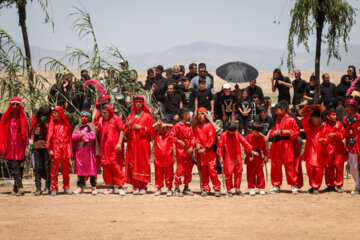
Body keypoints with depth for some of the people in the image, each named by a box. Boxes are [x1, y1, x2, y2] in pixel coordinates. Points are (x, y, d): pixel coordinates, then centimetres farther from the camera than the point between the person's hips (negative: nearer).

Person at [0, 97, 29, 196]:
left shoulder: (23, 118, 6)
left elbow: (25, 133, 6)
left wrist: (27, 146, -2)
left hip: (20, 146, 0)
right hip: (10, 146, 0)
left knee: (19, 168, -3)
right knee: (14, 167, -11)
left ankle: (16, 188, 5)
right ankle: (20, 188, -15)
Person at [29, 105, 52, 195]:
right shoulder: (36, 120, 12)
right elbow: (32, 131, 17)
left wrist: (46, 122, -14)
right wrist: (31, 143, 11)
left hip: (47, 146, -3)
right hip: (37, 146, 3)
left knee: (47, 167, -1)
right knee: (37, 167, 0)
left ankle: (47, 187, 6)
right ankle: (38, 188, 3)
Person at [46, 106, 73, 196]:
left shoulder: (66, 124, 6)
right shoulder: (52, 124, 4)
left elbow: (69, 136, 9)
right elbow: (49, 136, 2)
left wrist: (69, 148, 1)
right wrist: (49, 149, -6)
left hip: (65, 149, 1)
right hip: (55, 149, -1)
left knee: (65, 170, 6)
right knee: (54, 170, -3)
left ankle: (66, 188, 14)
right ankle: (54, 189, 1)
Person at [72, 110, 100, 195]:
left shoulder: (91, 126, 3)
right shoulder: (77, 127, 16)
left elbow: (92, 136, -10)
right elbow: (73, 136, 4)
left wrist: (81, 137, -4)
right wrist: (83, 134, -10)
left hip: (89, 149, -4)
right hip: (79, 149, 4)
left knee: (91, 168, -5)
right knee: (80, 168, 6)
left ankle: (93, 187, -2)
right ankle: (80, 186, 12)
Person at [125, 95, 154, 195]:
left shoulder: (147, 116, 6)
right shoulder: (131, 116, 17)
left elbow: (151, 130, 0)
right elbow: (125, 132, 16)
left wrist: (140, 127, -10)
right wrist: (128, 126, -5)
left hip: (143, 143, -3)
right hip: (132, 143, 3)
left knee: (143, 164, -6)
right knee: (133, 164, -3)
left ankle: (143, 187, -3)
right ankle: (135, 187, -1)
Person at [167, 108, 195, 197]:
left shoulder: (189, 126, 12)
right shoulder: (177, 126, -7)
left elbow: (192, 138, 10)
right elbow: (171, 135, -15)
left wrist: (192, 147, -5)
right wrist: (179, 141, -24)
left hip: (189, 152, 7)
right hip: (181, 152, -7)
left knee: (188, 170, 10)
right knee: (180, 169, -7)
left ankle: (186, 188, 20)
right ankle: (177, 189, -1)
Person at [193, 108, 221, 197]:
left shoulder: (209, 125, -1)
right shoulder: (196, 127, 13)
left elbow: (212, 139, -6)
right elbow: (195, 137, 15)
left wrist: (205, 148, -11)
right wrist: (197, 143, -7)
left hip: (209, 150, -4)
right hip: (200, 152, 4)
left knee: (212, 169, -10)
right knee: (203, 170, 6)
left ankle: (217, 188, -6)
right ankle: (205, 188, 13)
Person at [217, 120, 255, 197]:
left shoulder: (237, 134, 3)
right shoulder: (223, 136, -6)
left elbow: (244, 142, 6)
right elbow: (220, 146, -2)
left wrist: (251, 150, 6)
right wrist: (221, 157, -5)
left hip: (237, 158, 4)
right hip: (228, 158, -4)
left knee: (238, 173, 6)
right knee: (228, 173, -2)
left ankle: (238, 189, 15)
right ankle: (228, 190, 8)